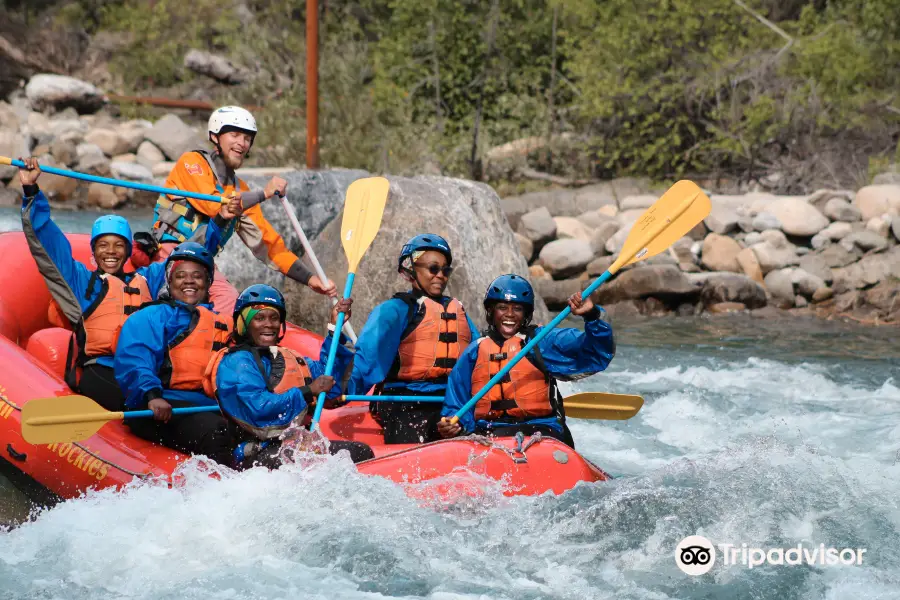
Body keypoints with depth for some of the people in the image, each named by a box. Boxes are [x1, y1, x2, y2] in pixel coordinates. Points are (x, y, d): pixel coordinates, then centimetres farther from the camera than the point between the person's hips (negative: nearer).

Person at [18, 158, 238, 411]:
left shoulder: (147, 279, 30)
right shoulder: (81, 280, 22)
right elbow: (47, 241, 15)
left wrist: (218, 222, 28)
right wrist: (31, 191, 8)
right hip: (100, 370, -3)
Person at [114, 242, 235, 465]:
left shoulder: (223, 325, 32)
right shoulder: (150, 317, 12)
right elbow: (132, 361, -5)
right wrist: (152, 395, -24)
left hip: (211, 409, 5)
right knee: (212, 430, -36)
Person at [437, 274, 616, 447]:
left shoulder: (542, 341, 10)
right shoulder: (474, 353, 16)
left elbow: (600, 352, 0)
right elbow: (457, 404, 19)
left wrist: (591, 315, -17)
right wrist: (453, 425, -2)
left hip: (541, 429, 0)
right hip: (489, 431, 0)